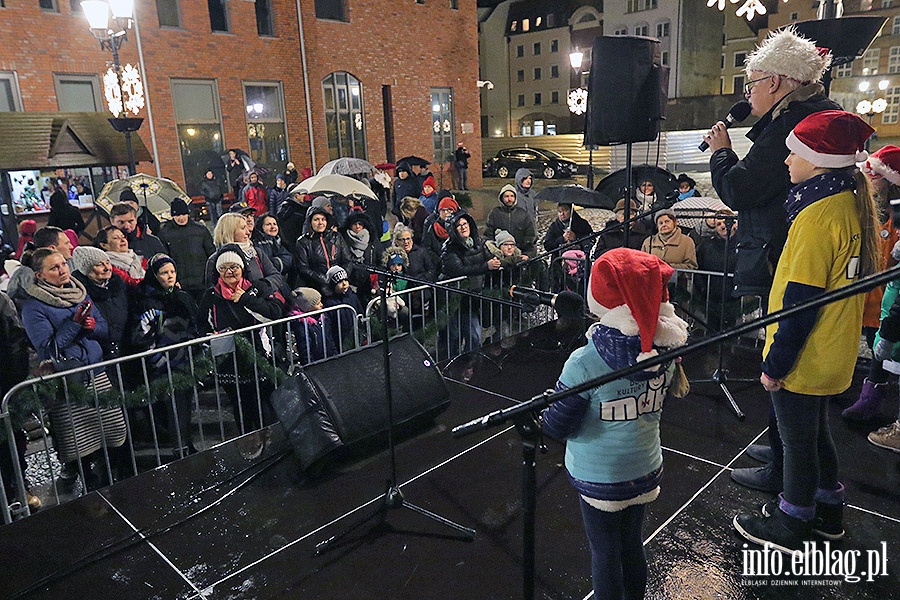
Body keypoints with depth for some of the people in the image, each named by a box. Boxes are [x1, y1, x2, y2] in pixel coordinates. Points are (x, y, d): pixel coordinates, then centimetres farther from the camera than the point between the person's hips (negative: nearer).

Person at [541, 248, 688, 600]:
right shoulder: (664, 352, -11)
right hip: (645, 469, 5)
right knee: (632, 543, 25)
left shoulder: (584, 363, -28)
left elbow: (557, 427, -20)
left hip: (599, 476, -5)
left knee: (605, 552, 14)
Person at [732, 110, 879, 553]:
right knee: (815, 433, 23)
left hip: (802, 361, -9)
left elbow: (800, 302, -25)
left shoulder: (818, 216, -24)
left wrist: (775, 363, -17)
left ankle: (790, 526, 26)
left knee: (798, 441, 7)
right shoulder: (851, 205, 5)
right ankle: (827, 513, 41)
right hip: (830, 356, 9)